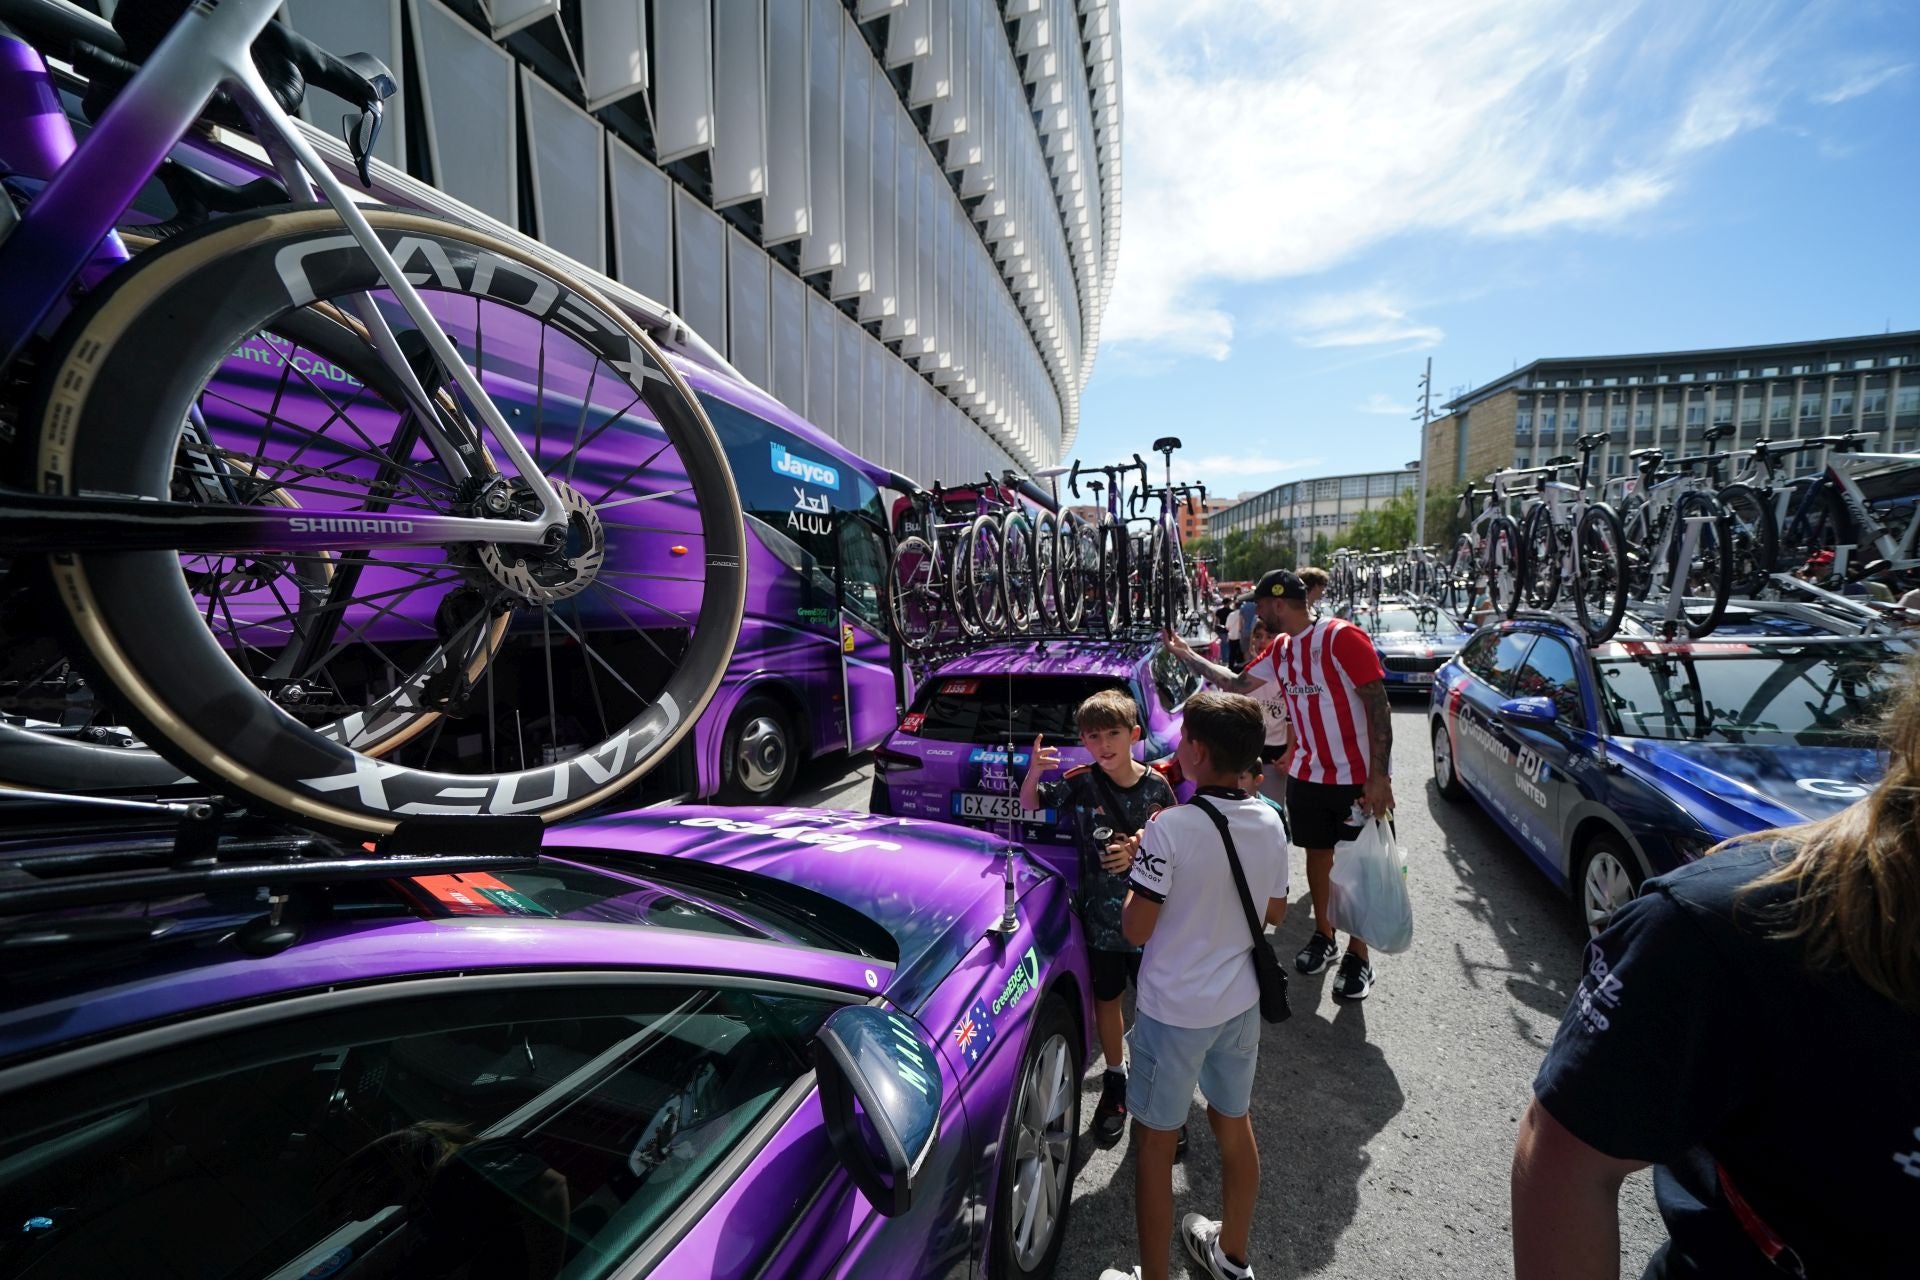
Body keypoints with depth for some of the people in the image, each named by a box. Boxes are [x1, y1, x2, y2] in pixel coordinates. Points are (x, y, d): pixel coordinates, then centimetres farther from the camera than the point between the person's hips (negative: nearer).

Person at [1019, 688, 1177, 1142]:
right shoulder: (1080, 784, -12)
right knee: (1106, 999, 18)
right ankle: (1115, 1079, 41)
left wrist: (1139, 852, -22)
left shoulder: (1156, 787, -11)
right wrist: (1035, 772, -24)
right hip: (1101, 917, 1)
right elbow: (1030, 804, -4)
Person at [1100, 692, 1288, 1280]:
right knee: (1234, 1125, 25)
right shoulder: (1270, 823, -7)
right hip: (1240, 1002, 7)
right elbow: (1275, 911, 7)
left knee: (1154, 1144, 13)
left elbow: (1136, 929, -20)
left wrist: (1143, 863, -7)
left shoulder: (1171, 827, -27)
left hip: (1173, 1011, -6)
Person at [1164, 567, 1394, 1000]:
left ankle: (1359, 956, 23)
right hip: (1306, 774, 7)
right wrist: (1186, 654, 17)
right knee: (1318, 853, 16)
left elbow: (1378, 704, -18)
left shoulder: (1342, 637, -17)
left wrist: (1379, 775, -20)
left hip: (1356, 778, -6)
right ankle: (1324, 935, 35)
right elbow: (1236, 684, 17)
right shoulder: (1280, 649, 6)